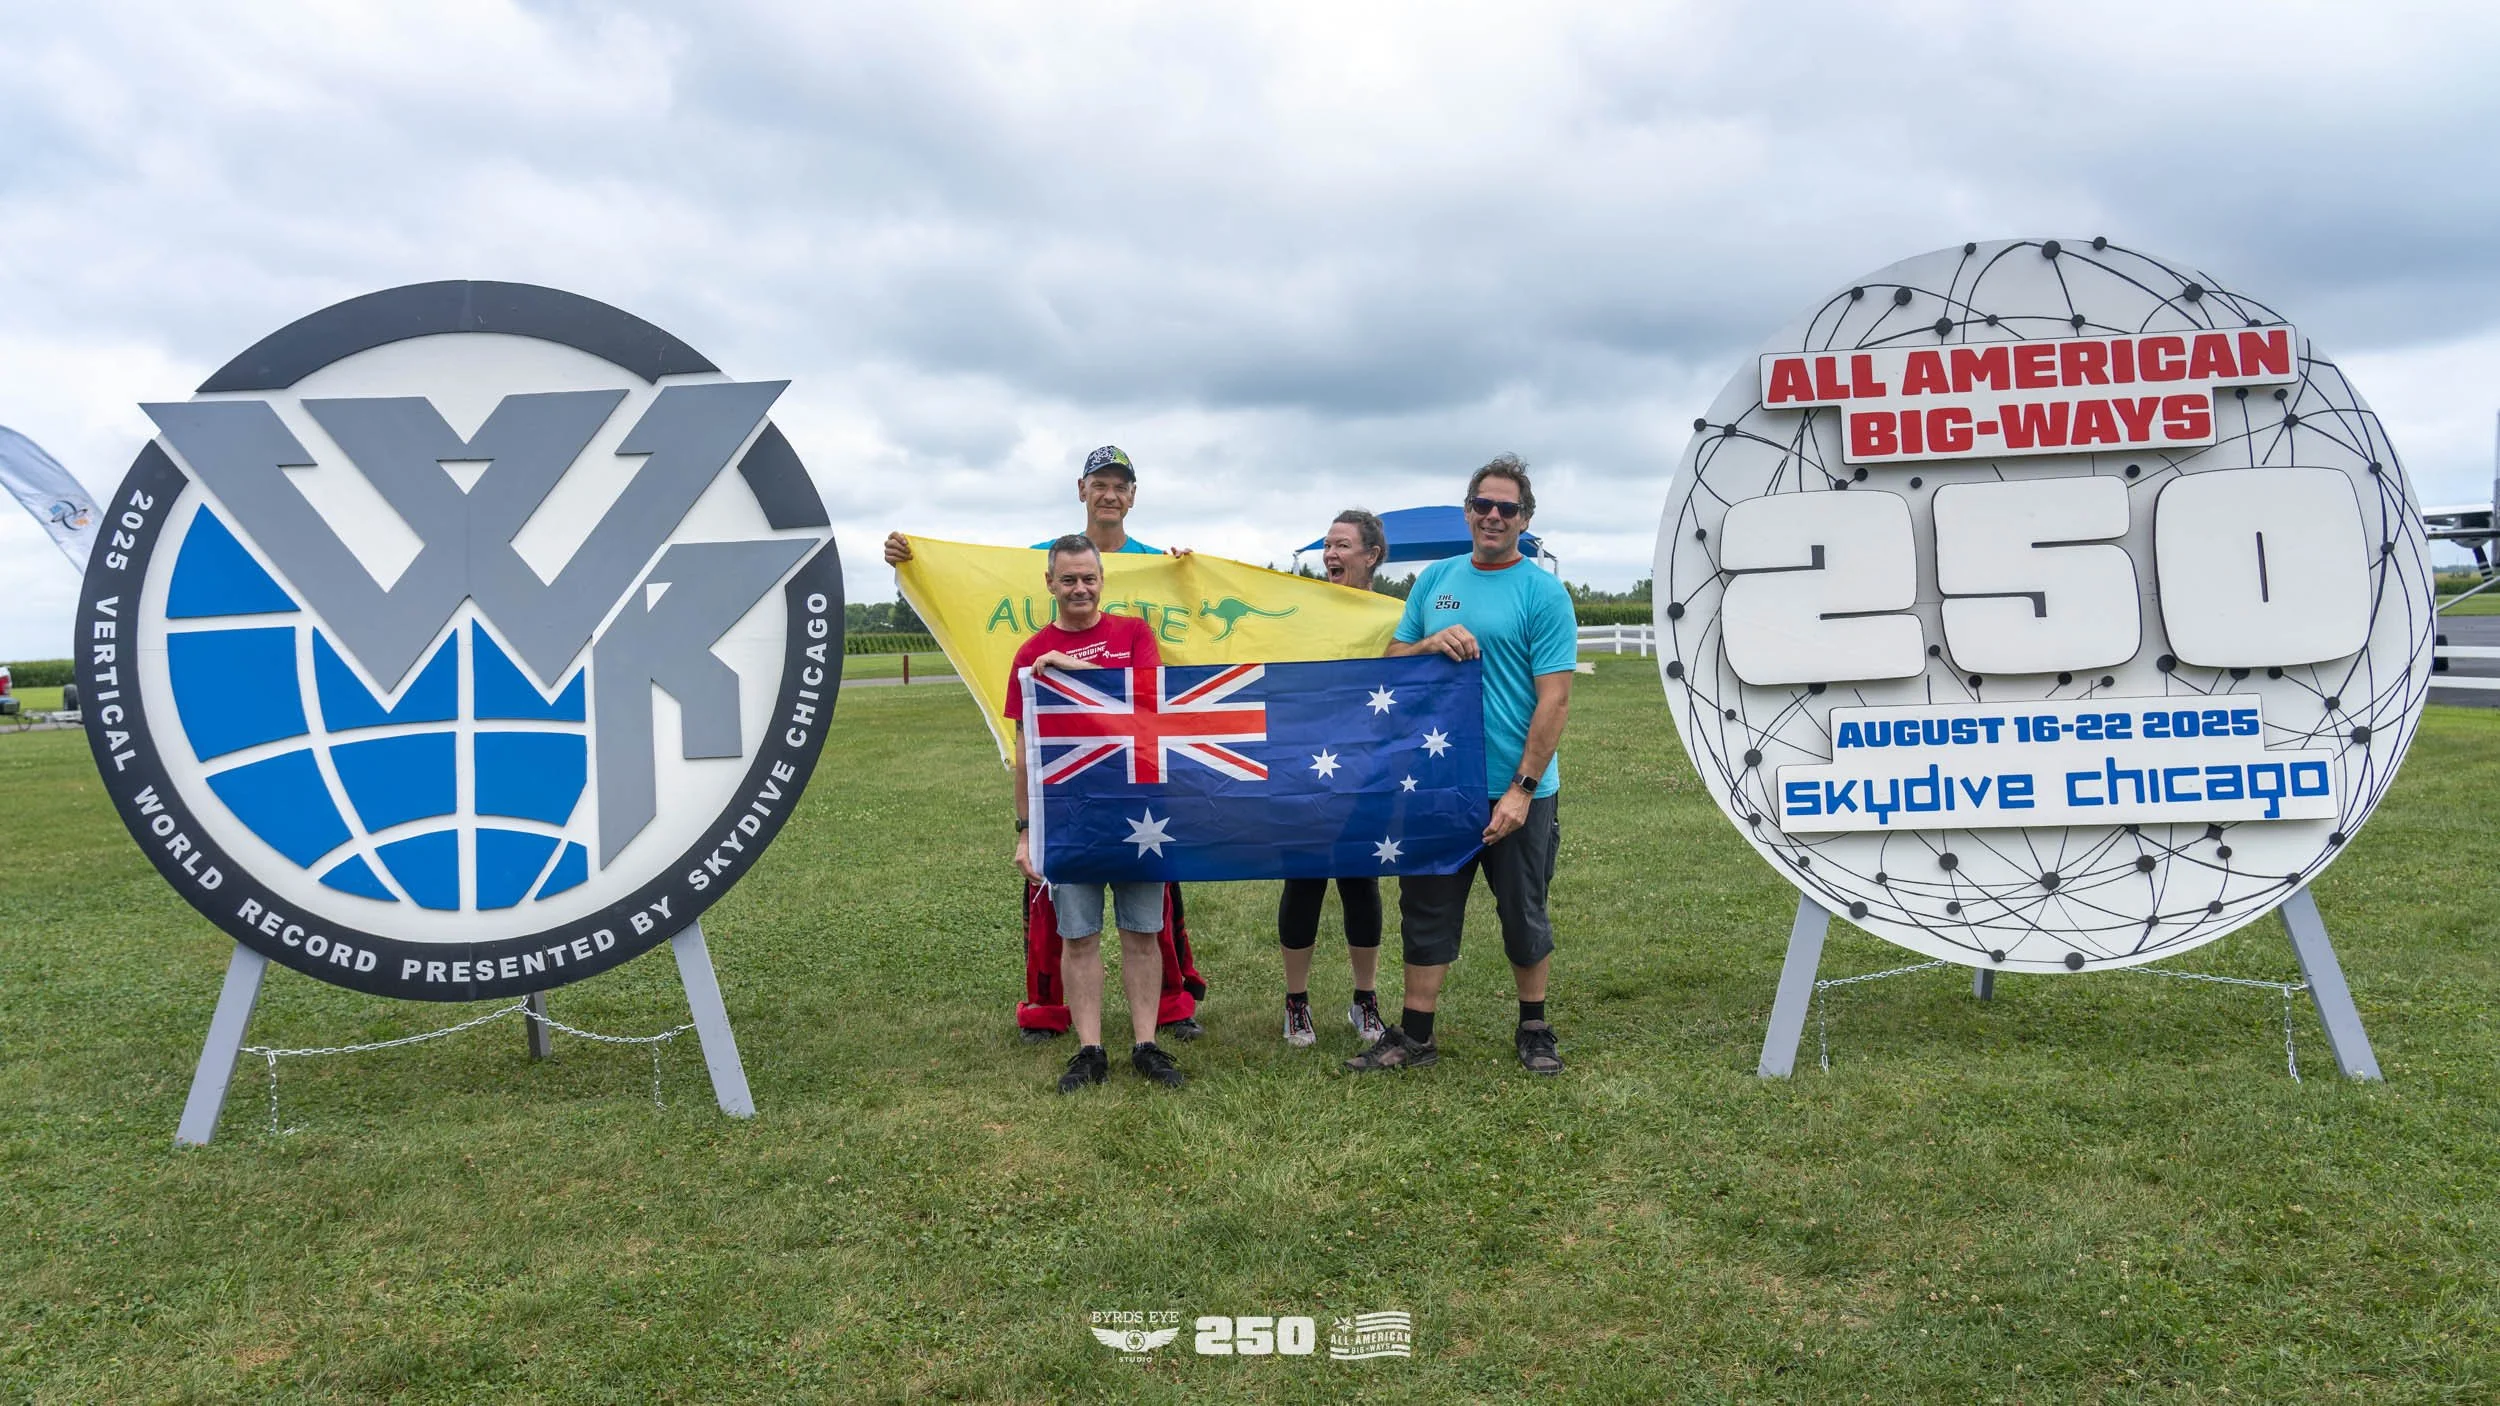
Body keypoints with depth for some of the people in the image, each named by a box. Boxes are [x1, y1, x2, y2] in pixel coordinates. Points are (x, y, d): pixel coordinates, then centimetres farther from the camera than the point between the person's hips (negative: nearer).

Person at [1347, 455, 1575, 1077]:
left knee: (1524, 914, 10)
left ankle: (1534, 1029, 28)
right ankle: (1414, 1036, 19)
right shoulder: (1435, 579, 9)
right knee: (1427, 908, 8)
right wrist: (1431, 643, -11)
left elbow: (1554, 699, -12)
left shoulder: (1544, 593, -6)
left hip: (1516, 790, -4)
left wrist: (1522, 789, -17)